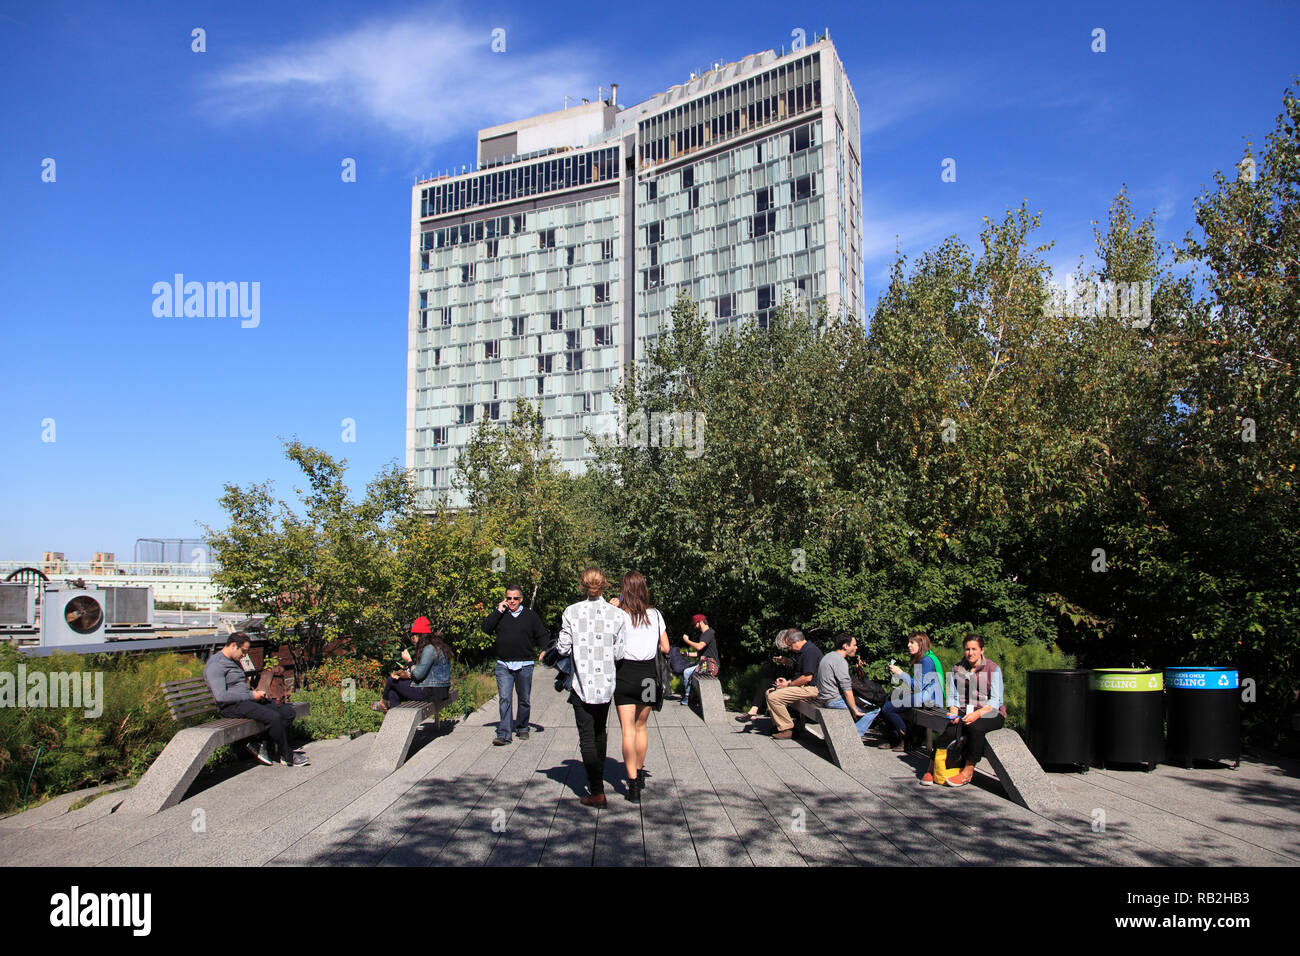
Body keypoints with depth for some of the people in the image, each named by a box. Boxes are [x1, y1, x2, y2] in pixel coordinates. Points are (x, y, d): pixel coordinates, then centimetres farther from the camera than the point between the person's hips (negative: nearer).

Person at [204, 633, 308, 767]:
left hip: (247, 699, 10)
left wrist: (257, 694, 8)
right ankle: (287, 757, -12)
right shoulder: (215, 665, -11)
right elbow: (221, 696, -22)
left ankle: (260, 744, -7)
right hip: (231, 706, -10)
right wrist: (251, 695, -16)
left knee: (288, 711, -8)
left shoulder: (234, 662, 20)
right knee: (273, 717, -28)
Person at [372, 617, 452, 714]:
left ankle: (384, 703, 35)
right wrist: (407, 674, 1)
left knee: (391, 680, 7)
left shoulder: (429, 649, -19)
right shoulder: (437, 646, 13)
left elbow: (418, 675, -20)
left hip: (429, 692, -10)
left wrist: (409, 660, -8)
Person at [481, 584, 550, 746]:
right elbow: (486, 628, -5)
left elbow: (542, 634, 6)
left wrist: (544, 649, -12)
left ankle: (522, 728, 28)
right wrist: (498, 611, -9)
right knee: (504, 699, -9)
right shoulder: (500, 615, 8)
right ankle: (504, 734, -10)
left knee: (524, 700, 10)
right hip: (503, 666, 0)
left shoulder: (530, 615, 6)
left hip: (524, 665, 0)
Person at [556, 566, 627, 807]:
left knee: (587, 736, 1)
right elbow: (618, 653, -5)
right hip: (606, 683, 2)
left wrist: (557, 645, 16)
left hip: (582, 682, -2)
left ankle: (597, 792, -4)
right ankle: (598, 779, 36)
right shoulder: (617, 614, -6)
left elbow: (564, 648, -6)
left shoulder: (571, 612, -8)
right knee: (600, 732, 22)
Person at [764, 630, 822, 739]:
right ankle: (779, 725, 9)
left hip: (810, 688, -11)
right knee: (769, 692, 9)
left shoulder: (810, 651, -19)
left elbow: (808, 677, -23)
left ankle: (787, 729, -12)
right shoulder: (801, 651, 16)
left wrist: (789, 684, -13)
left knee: (773, 697, -19)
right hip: (802, 686, 11)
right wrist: (787, 681, 9)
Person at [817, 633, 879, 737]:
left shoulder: (828, 657, 16)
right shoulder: (840, 661, -16)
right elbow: (847, 690, -20)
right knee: (875, 709, -10)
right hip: (835, 700, -10)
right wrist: (855, 711, -16)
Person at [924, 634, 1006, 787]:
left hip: (990, 713, -3)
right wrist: (954, 712, -12)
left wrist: (977, 714, -23)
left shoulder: (993, 669, 0)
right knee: (949, 730, -28)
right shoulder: (957, 669, 12)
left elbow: (995, 701, -7)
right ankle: (933, 769, -19)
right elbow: (952, 696, 10)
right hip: (964, 712, 3)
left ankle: (968, 771, -23)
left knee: (975, 727, -35)